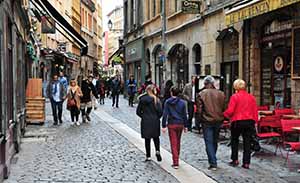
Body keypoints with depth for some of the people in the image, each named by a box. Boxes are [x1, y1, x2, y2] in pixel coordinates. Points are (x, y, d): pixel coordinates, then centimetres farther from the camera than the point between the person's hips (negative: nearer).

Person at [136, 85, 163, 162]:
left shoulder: (142, 99, -6)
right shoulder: (157, 100, -4)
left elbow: (138, 111, -3)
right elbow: (160, 111, -8)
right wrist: (157, 118, 8)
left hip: (145, 122, -1)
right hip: (155, 122, 1)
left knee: (147, 139, 9)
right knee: (156, 137, 17)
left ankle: (148, 156, 14)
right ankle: (157, 151, -4)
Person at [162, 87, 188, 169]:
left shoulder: (167, 102, -6)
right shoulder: (182, 102, 0)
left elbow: (165, 114, -8)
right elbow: (184, 115, 3)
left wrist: (164, 126, -4)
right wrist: (185, 125, 11)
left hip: (171, 125, -3)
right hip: (180, 124, 3)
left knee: (173, 144, -1)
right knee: (178, 142, 18)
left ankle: (176, 163, -6)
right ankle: (176, 159, 29)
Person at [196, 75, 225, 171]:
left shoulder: (202, 94, -9)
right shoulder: (221, 94, 0)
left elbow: (199, 109, -8)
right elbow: (224, 108, 3)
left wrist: (201, 118, 7)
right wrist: (221, 118, 15)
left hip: (207, 121, -4)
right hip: (218, 121, 4)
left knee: (209, 142, 1)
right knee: (215, 141, 18)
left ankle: (213, 163, -6)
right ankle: (212, 160, 32)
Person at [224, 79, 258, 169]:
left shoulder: (234, 97, -10)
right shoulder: (251, 97, 5)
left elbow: (230, 111, -14)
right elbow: (255, 111, 8)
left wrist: (224, 114, 5)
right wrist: (254, 121, 16)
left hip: (237, 121, -4)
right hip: (249, 122, 4)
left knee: (234, 141, 15)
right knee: (247, 142, 7)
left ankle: (235, 160, 16)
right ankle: (246, 163, 8)